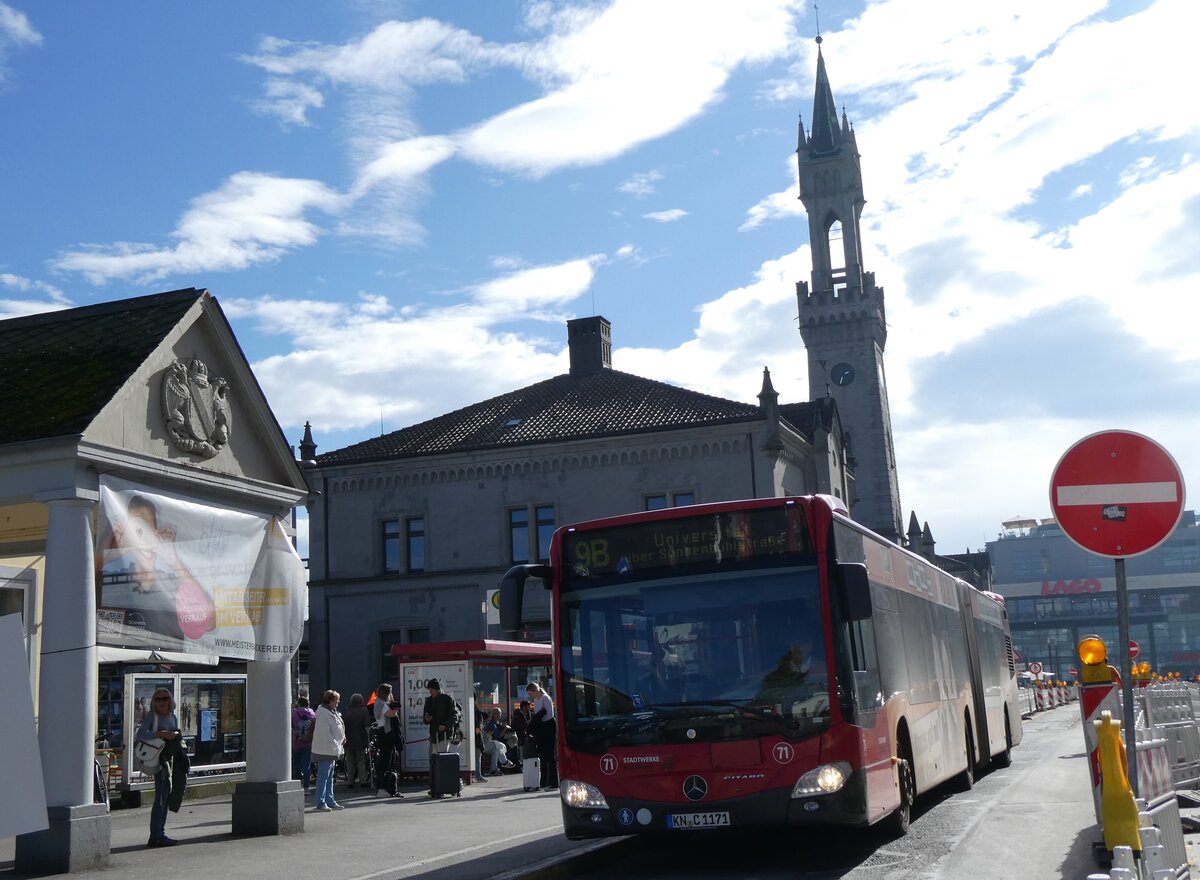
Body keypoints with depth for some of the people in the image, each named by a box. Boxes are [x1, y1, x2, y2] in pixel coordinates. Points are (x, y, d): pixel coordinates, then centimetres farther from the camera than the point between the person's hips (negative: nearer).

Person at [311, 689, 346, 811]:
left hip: (332, 750, 11)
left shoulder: (332, 712, 15)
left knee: (329, 778, 15)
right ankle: (321, 804, -3)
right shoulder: (323, 714, -17)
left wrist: (342, 737, 9)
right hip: (325, 751, -11)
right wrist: (335, 744, -21)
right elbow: (324, 734, -23)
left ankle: (330, 801, 22)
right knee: (323, 777, -6)